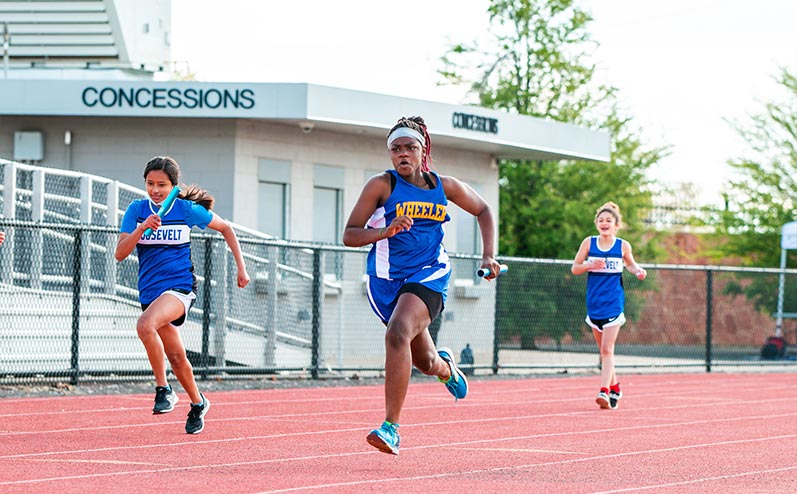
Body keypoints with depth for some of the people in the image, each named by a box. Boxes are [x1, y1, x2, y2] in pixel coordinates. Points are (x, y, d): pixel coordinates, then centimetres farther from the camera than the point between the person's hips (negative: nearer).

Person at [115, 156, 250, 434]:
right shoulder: (137, 210, 0)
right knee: (176, 356, 13)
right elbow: (120, 254, -7)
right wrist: (142, 228, -23)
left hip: (179, 287, -4)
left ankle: (163, 389, -21)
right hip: (150, 292, 4)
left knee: (145, 326, -33)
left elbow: (225, 228, 10)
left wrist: (241, 267, 8)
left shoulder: (186, 210, -5)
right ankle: (197, 403, 36)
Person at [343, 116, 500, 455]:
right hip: (386, 278, 1)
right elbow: (349, 236, -7)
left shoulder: (444, 187, 3)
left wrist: (488, 255, 10)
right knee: (426, 363, 11)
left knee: (398, 334, -29)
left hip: (428, 275, -1)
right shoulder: (381, 185, -5)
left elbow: (483, 210, 21)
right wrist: (385, 231, -24)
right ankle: (445, 366, 53)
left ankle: (391, 427, -28)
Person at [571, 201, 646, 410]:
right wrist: (590, 265, -16)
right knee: (603, 349, 12)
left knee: (607, 348, -13)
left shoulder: (623, 246, -1)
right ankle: (614, 386, 30)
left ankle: (604, 391, -18)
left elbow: (630, 263, 18)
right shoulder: (588, 243, 0)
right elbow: (574, 268, 3)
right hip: (594, 303, 3)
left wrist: (638, 270, -4)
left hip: (614, 303, -3)